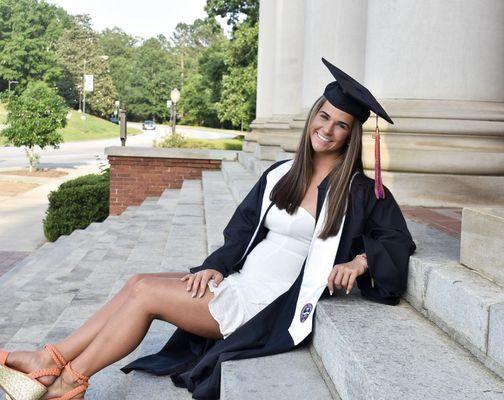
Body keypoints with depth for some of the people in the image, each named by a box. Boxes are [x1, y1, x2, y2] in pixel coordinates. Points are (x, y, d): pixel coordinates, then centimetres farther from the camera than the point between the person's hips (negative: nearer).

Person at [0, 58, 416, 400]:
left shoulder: (359, 190, -6)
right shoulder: (281, 174, 9)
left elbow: (397, 240, -4)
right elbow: (243, 229, 11)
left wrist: (359, 261, -22)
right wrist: (217, 265, -5)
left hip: (269, 307, -6)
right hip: (238, 281, 6)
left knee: (145, 293, -13)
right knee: (139, 282, -7)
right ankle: (50, 361, -2)